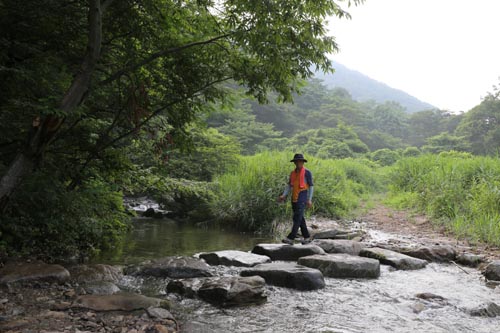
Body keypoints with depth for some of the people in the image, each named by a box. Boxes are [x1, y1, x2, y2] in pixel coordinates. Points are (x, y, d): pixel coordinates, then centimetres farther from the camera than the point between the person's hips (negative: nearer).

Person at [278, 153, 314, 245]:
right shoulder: (293, 173, 13)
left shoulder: (307, 173, -4)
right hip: (294, 199, 7)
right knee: (300, 219, 10)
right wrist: (283, 196, -4)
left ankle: (290, 238, -16)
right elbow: (289, 186, 10)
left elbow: (311, 186, -4)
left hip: (302, 199, -7)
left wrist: (309, 200, -11)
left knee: (297, 218, -12)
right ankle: (307, 237, 21)